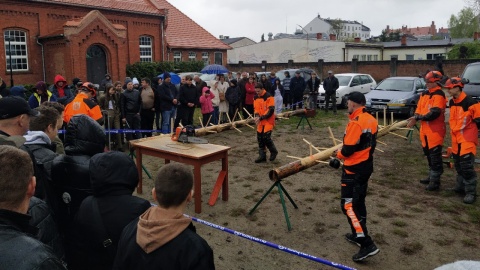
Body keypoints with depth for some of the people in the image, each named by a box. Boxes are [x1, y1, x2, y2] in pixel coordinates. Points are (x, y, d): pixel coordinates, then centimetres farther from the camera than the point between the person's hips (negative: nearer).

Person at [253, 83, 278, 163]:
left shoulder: (268, 97, -15)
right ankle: (262, 156, 18)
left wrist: (261, 118, -22)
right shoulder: (256, 97, 6)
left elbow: (271, 110, -19)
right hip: (260, 122, 7)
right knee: (260, 138, 7)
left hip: (268, 121, -7)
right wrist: (257, 116, -8)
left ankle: (274, 152, 13)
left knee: (266, 137, -13)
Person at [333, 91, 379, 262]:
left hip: (354, 169, -9)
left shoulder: (355, 123, -22)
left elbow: (348, 149, -21)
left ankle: (367, 244, -7)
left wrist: (338, 154, -2)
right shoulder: (372, 120, 6)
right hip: (367, 165, 10)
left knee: (348, 205, -5)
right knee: (358, 201, 20)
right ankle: (358, 235, 33)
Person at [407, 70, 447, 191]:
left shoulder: (439, 95, -15)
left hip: (435, 130, -9)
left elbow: (435, 113, -23)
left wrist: (418, 118, -20)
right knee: (428, 154, 18)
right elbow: (419, 109, 14)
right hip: (425, 129, 9)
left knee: (435, 156, -3)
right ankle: (431, 177, 31)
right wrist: (415, 118, -7)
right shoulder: (424, 94, 13)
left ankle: (435, 181, 4)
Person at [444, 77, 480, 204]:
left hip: (467, 138, -8)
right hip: (456, 138, 8)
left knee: (467, 166, -10)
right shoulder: (452, 102, 8)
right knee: (458, 164, 16)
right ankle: (461, 186, 30)